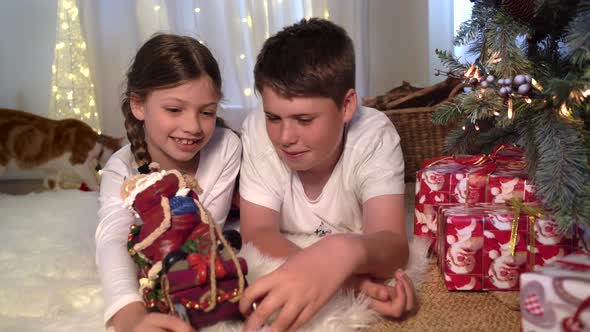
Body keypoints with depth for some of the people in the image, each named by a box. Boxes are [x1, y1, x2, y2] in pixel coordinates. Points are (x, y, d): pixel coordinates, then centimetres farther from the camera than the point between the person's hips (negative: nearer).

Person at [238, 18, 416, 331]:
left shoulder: (374, 136, -21)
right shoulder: (257, 130, -17)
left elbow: (392, 243, -31)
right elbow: (257, 233, -20)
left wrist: (345, 251, -55)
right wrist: (340, 271, -38)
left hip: (356, 267, -1)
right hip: (284, 272, 1)